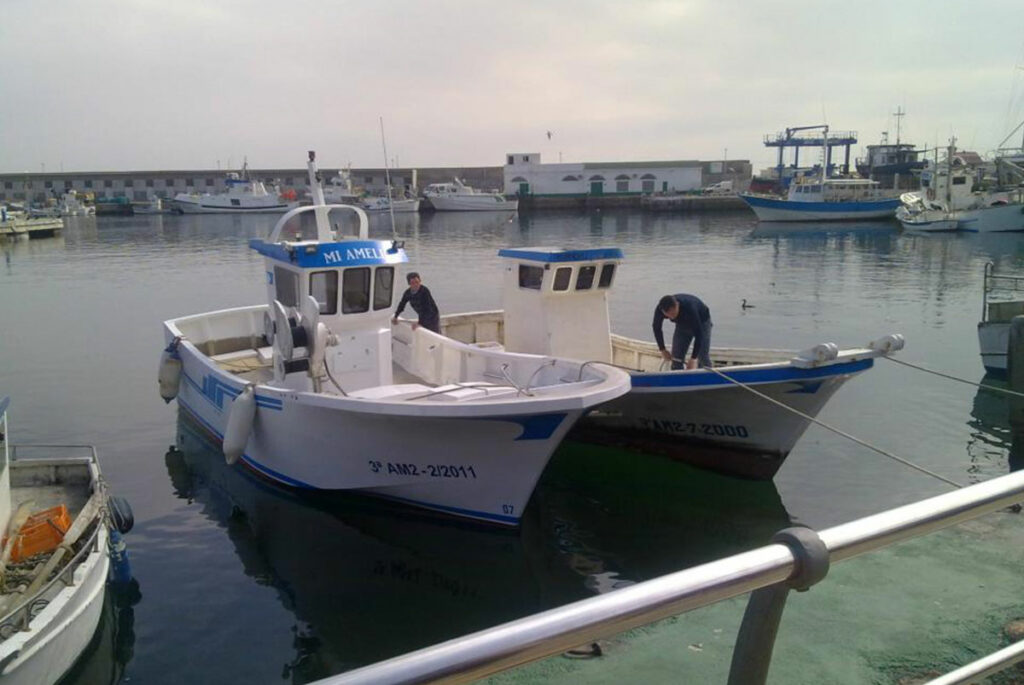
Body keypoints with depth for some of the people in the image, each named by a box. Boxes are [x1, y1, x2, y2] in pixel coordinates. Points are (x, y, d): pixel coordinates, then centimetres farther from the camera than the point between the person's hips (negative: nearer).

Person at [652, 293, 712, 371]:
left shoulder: (689, 308, -42)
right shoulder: (659, 310, -29)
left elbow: (698, 334, -36)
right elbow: (656, 328, -9)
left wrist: (693, 358, -35)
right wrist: (662, 350, -9)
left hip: (701, 322, -4)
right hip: (682, 324, 4)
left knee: (703, 358, -12)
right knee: (676, 359, -4)